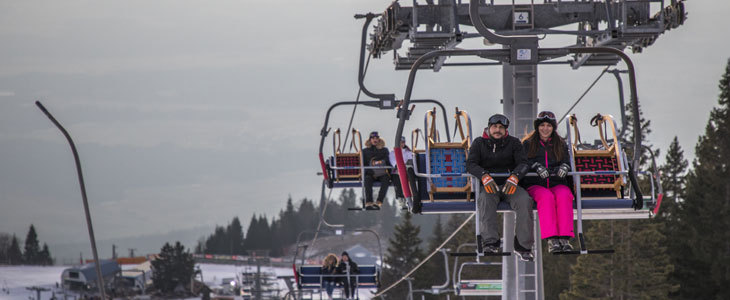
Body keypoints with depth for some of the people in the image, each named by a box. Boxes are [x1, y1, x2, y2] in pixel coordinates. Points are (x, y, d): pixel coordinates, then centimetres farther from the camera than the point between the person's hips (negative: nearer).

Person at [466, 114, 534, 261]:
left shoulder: (513, 143, 9)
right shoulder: (479, 143, 9)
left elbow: (523, 163, -2)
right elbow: (471, 164, -3)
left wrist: (514, 177, -26)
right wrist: (484, 176, -25)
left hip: (509, 184, 1)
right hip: (488, 186, -1)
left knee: (524, 200, -30)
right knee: (485, 199, -36)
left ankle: (523, 246, -26)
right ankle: (490, 242, -42)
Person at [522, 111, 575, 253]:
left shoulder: (561, 144, 20)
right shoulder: (528, 144, 15)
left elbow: (567, 161, 10)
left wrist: (564, 167, -15)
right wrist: (536, 166, -19)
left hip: (557, 184, 2)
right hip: (535, 184, -2)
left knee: (564, 196, -35)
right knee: (546, 197, -37)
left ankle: (565, 238, -42)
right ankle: (551, 239, -45)